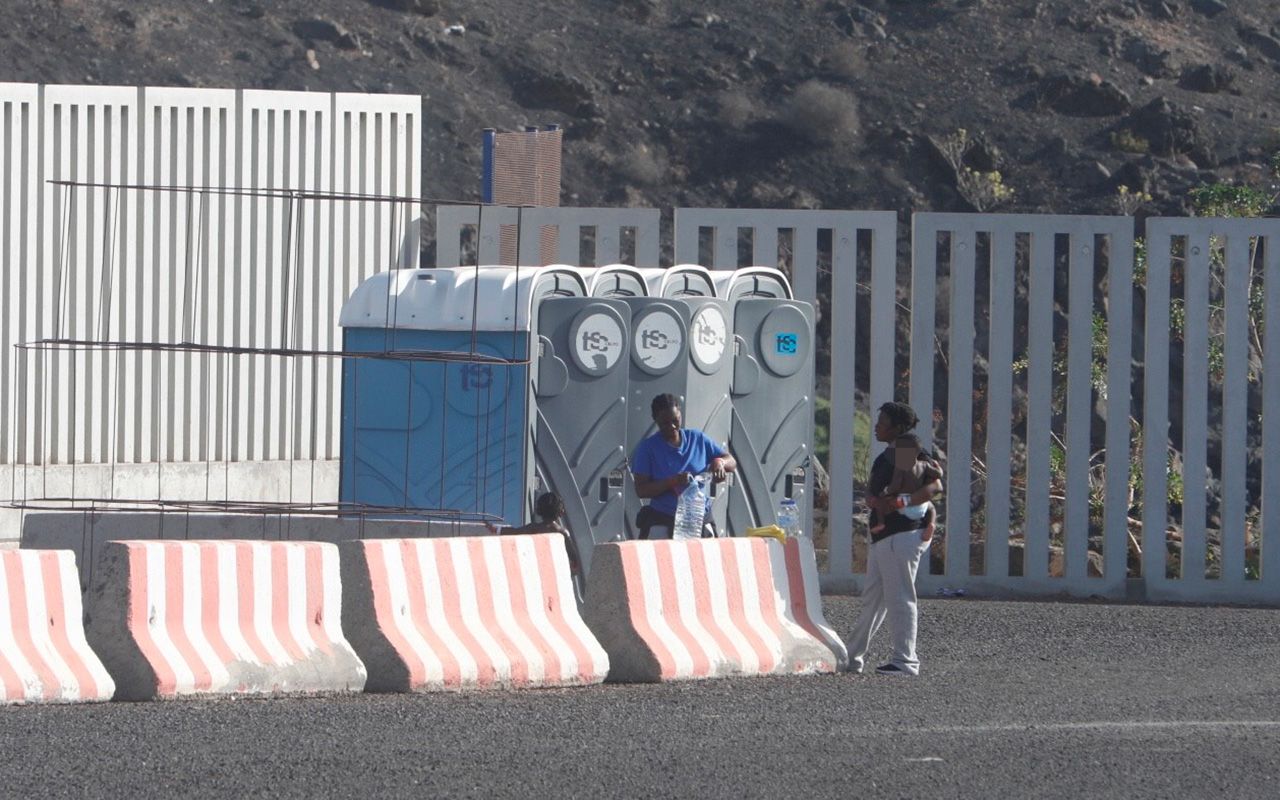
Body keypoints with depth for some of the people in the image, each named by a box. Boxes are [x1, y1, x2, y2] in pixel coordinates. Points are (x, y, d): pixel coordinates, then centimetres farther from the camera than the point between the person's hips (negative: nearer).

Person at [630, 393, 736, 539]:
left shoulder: (697, 438, 8)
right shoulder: (647, 448, -1)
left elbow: (732, 462, 13)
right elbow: (641, 490, -7)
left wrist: (719, 462, -11)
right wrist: (673, 482, -21)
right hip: (662, 523, -3)